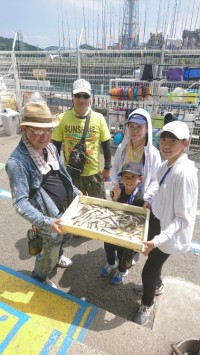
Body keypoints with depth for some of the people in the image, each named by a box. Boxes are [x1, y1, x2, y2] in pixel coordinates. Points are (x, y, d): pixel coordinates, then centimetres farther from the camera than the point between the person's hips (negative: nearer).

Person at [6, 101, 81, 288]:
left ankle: (58, 256, 63)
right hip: (50, 216, -7)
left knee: (59, 240, 32)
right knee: (50, 250, 15)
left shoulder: (50, 147, -4)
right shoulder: (18, 161, -27)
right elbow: (20, 202, -29)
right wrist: (45, 222, -35)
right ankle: (39, 278, 46)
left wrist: (74, 192, 11)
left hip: (65, 209, 7)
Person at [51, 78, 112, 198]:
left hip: (94, 172, 1)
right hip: (71, 172, 0)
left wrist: (107, 168, 2)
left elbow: (106, 144, 0)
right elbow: (56, 146, -1)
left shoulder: (98, 118, -7)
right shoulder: (62, 118, -8)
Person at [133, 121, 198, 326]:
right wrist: (152, 202, -1)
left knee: (148, 271, 8)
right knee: (153, 260, 29)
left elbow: (183, 217, -27)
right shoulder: (166, 165, -5)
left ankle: (147, 304, 40)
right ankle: (156, 286, 61)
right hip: (160, 222, 8)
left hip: (170, 232, -8)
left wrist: (159, 239, -33)